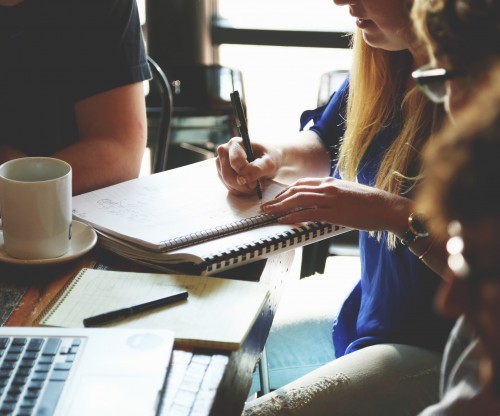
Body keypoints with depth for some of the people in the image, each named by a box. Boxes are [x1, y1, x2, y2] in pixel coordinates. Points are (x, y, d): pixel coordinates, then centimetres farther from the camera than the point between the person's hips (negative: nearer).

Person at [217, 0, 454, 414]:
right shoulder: (383, 67, 2)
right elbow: (325, 144, 21)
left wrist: (396, 212, -28)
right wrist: (275, 157, 1)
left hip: (441, 347, -8)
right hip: (366, 316, 8)